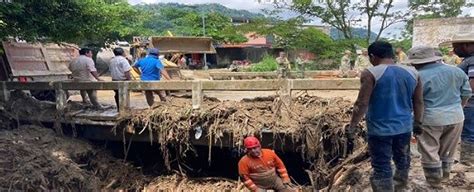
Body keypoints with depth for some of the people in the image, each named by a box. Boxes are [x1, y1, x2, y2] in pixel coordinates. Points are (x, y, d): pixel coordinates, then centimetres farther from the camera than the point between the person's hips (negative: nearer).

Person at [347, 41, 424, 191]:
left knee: (382, 168, 4)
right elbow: (418, 101, 9)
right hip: (404, 126, 6)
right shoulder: (412, 72, 2)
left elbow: (362, 103, -16)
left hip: (380, 129, -6)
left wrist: (352, 127, -10)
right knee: (402, 160, 23)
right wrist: (418, 122, 19)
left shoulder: (371, 73, -14)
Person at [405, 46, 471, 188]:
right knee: (447, 151, 21)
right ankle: (444, 175, 35)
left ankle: (434, 183, 18)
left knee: (430, 152, 9)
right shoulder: (456, 71, 5)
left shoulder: (418, 76, -15)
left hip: (430, 119, -6)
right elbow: (466, 93, 13)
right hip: (456, 117, 6)